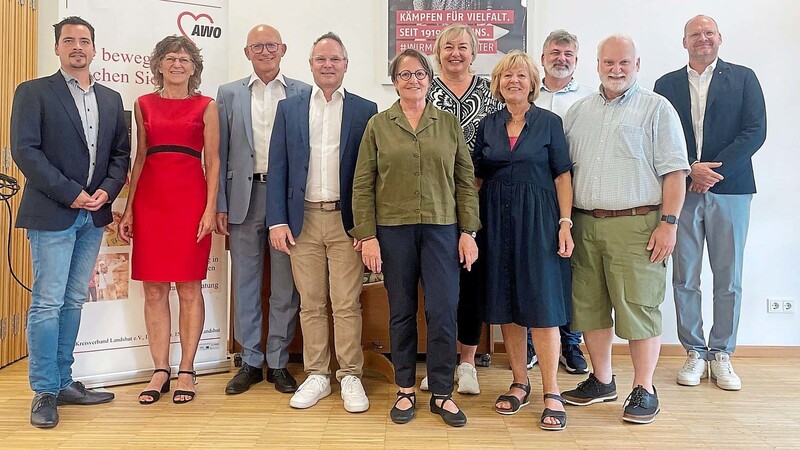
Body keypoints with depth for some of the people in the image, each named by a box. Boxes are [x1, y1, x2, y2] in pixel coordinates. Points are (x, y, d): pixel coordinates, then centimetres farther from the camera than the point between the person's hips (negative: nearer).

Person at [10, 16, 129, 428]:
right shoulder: (33, 92, 0)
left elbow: (121, 153, 12)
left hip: (93, 214, 5)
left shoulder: (111, 99, 14)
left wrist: (107, 190, -5)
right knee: (47, 303, -2)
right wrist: (71, 193, -14)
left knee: (73, 302, 11)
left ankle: (63, 382, 21)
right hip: (52, 214, -5)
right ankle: (44, 392, 9)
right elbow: (25, 150, -9)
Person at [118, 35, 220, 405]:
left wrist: (210, 209, -7)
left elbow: (213, 161, 3)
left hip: (191, 200, -3)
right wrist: (128, 208, 8)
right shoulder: (144, 105, 13)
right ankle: (160, 371, 14)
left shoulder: (206, 106, 6)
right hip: (150, 200, 3)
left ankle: (186, 370, 12)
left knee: (189, 289, 1)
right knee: (154, 290, 4)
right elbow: (140, 157, 14)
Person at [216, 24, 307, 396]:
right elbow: (220, 153, 7)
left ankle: (278, 361, 18)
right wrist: (220, 204, 1)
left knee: (285, 284, 5)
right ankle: (251, 361, 20)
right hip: (245, 196, 2)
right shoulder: (229, 94, 9)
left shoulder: (303, 94, 5)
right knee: (245, 281, 7)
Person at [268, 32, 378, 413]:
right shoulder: (289, 109, 9)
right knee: (310, 305, 9)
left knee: (347, 305, 1)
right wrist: (277, 220, -3)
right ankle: (316, 375, 21)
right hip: (303, 220, 2)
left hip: (347, 220, -2)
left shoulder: (365, 110, 4)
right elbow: (278, 168, 5)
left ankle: (351, 377, 15)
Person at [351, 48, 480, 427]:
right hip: (393, 229, 0)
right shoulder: (378, 125, 5)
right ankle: (405, 390, 22)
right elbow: (363, 185, 2)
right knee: (401, 311, 7)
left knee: (443, 311, -2)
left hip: (442, 228, 1)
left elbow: (465, 181, 6)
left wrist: (468, 231, -1)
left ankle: (442, 393, 14)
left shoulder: (450, 125, 8)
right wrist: (367, 235, -5)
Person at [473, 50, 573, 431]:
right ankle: (520, 384, 20)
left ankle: (551, 394, 5)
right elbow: (477, 176, 10)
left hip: (538, 221, -3)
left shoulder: (549, 122, 3)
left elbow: (562, 175, 0)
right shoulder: (488, 125, 10)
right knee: (505, 304, 6)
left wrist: (565, 222, -9)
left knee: (542, 304, -4)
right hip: (496, 222, 3)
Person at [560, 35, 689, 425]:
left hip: (635, 224, -4)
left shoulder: (656, 108, 2)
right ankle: (601, 381, 27)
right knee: (589, 305, 11)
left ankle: (643, 389, 14)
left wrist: (668, 223, -12)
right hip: (584, 224, 5)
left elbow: (674, 172, -3)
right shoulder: (578, 111, 15)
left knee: (640, 307, -1)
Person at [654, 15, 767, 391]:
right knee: (684, 278, 3)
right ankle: (694, 353, 15)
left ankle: (721, 354, 16)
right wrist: (691, 169, -11)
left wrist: (714, 170, -11)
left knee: (729, 279, 4)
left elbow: (755, 132, -2)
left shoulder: (743, 78, 8)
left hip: (729, 189, 0)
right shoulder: (667, 84, 11)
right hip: (682, 191, 1)